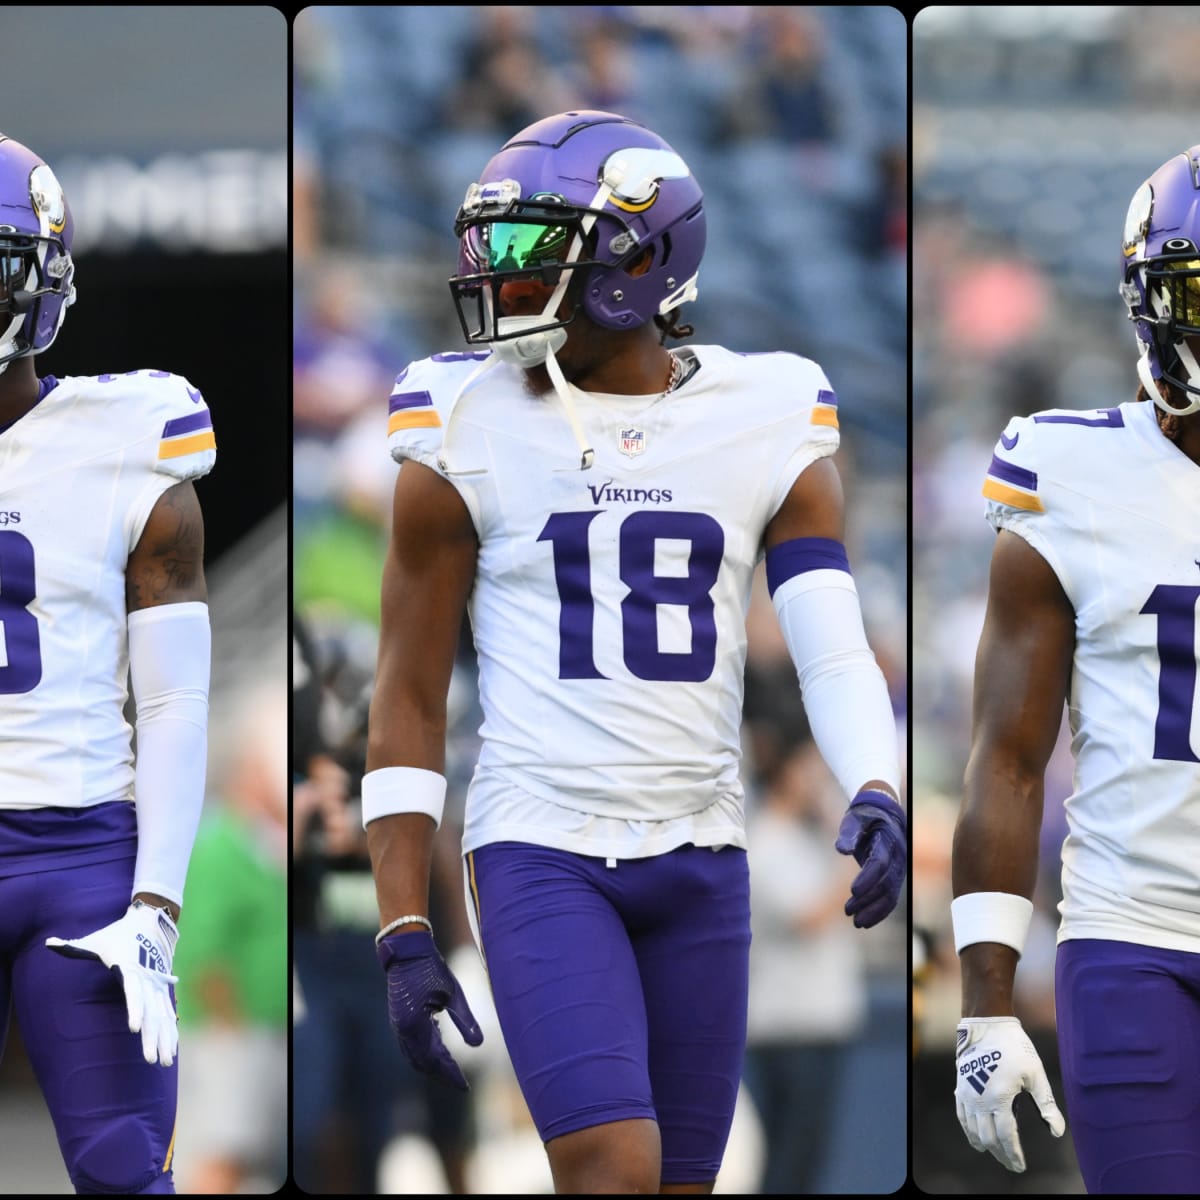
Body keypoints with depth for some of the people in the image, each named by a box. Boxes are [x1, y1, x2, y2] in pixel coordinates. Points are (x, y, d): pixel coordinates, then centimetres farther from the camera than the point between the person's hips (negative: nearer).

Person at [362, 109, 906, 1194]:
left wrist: (876, 794, -25)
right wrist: (404, 935, -4)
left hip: (700, 860, 3)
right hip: (540, 852, -3)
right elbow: (409, 698, 1)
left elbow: (835, 649, -4)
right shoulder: (470, 432, -2)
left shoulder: (764, 430, 3)